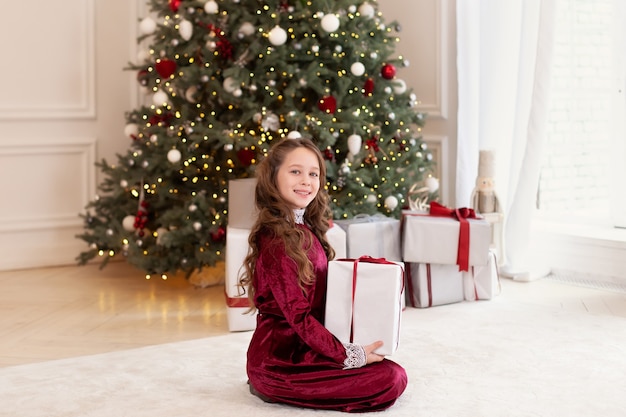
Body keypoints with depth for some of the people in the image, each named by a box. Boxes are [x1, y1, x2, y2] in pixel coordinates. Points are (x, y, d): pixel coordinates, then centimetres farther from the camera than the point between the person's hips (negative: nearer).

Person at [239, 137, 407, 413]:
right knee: (392, 379, -11)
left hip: (301, 348, 9)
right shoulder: (277, 240, -20)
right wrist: (349, 356, -18)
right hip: (281, 358, -9)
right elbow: (298, 316, -20)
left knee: (393, 370, 10)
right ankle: (277, 389, -4)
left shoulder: (306, 230, 8)